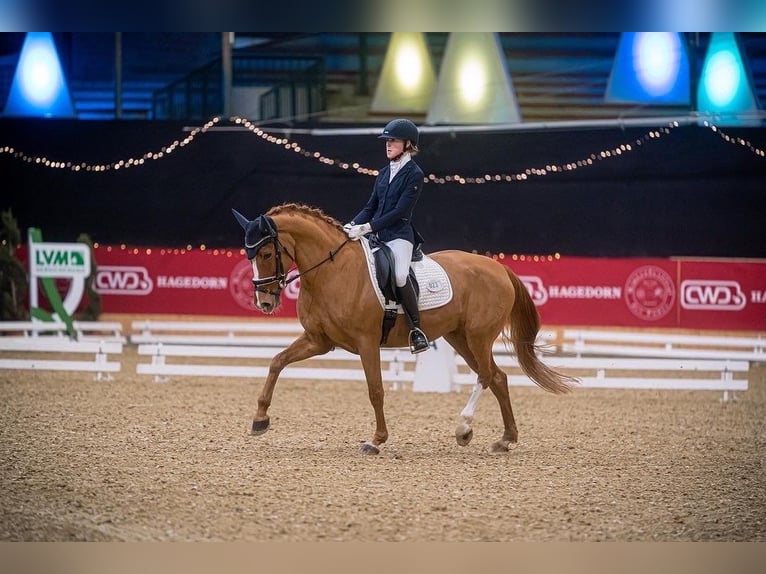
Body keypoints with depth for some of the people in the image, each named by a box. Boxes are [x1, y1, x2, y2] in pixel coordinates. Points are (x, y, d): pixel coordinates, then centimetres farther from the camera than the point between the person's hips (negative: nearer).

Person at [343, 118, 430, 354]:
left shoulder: (414, 174, -6)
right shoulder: (384, 173, 17)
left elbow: (400, 212, -13)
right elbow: (371, 207, 18)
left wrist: (367, 228, -19)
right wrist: (353, 225, -1)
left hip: (399, 235, -8)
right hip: (377, 235, 8)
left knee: (399, 275, -33)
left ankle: (416, 328, -19)